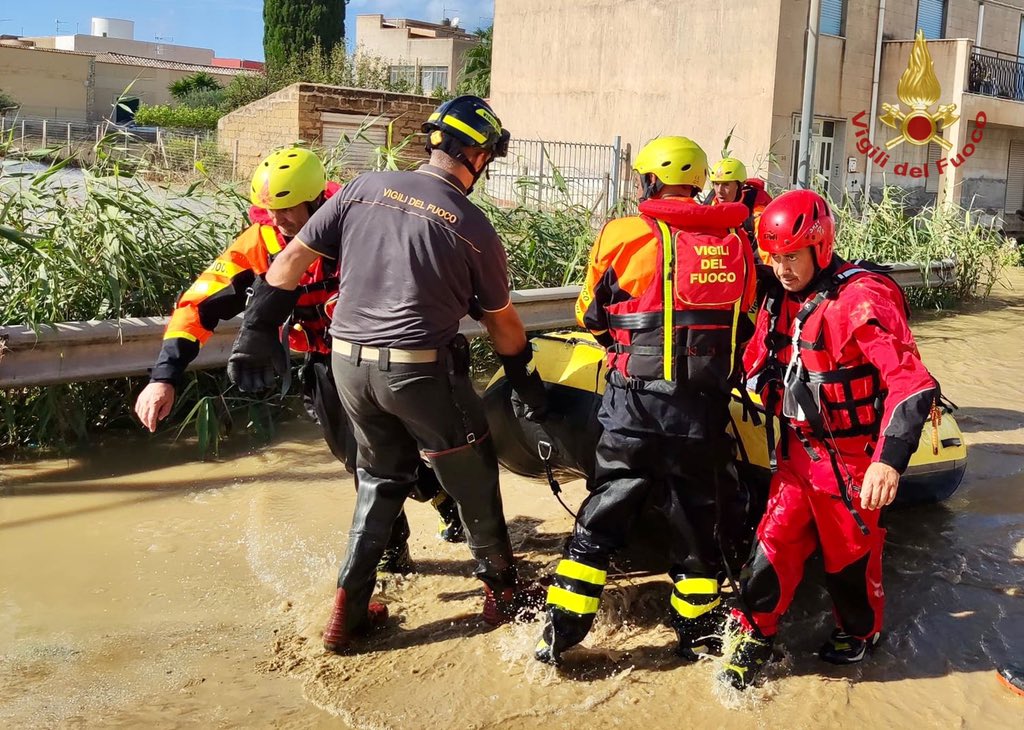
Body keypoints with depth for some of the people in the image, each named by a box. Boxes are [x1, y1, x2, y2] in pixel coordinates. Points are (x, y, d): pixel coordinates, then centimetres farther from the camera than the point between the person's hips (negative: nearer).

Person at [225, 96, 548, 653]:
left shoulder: (365, 188, 3)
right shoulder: (473, 228, -4)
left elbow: (292, 260, 2)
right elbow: (501, 322, 5)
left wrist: (255, 334, 8)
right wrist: (528, 385, 19)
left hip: (349, 361, 4)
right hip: (421, 369, -4)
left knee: (381, 477, 23)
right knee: (473, 479, 17)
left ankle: (349, 609, 23)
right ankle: (502, 592, 32)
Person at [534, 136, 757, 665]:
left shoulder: (623, 236, -5)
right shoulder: (736, 243, 5)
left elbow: (590, 315, 7)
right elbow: (743, 324, 13)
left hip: (635, 403, -2)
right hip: (706, 406, 2)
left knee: (603, 516, 9)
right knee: (699, 519, 16)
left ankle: (562, 630, 13)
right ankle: (698, 630, 29)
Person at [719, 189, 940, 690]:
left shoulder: (863, 300, -23)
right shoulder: (781, 301, 2)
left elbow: (912, 384, -30)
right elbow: (756, 365, 17)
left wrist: (889, 459, -37)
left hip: (852, 457, -6)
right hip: (798, 450, 6)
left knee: (850, 551, 12)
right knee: (775, 542, 7)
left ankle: (861, 630, 38)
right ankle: (756, 632, 24)